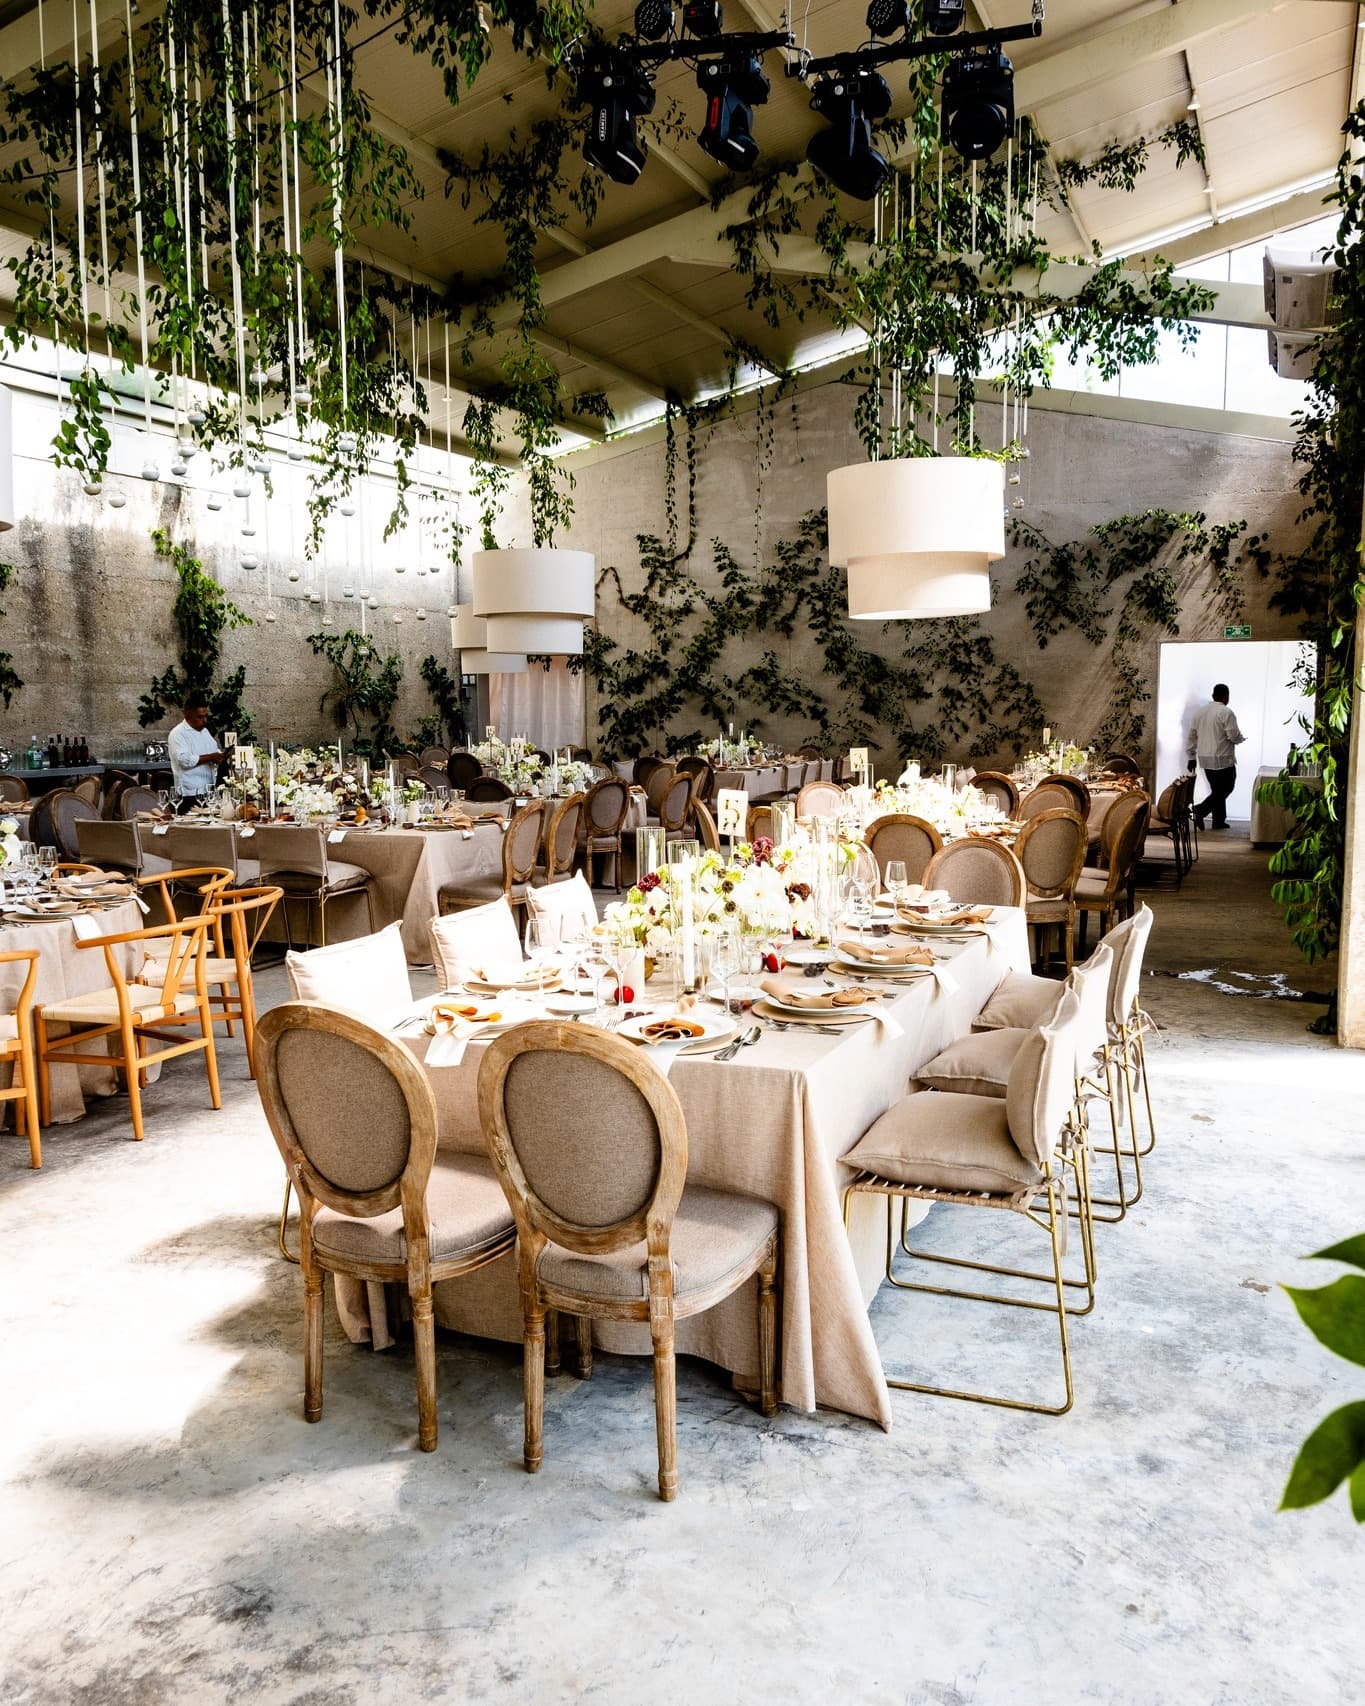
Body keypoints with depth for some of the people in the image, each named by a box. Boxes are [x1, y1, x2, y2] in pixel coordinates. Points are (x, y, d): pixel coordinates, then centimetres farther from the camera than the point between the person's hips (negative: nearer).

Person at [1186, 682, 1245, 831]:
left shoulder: (1200, 712, 9)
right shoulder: (1226, 713, -12)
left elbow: (1192, 736, 11)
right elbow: (1234, 736, -15)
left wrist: (1192, 757, 16)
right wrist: (1241, 738, 8)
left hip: (1205, 759, 7)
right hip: (1222, 759, -7)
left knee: (1217, 790, 15)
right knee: (1226, 789, 3)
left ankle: (1219, 821, 15)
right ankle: (1200, 810, -13)